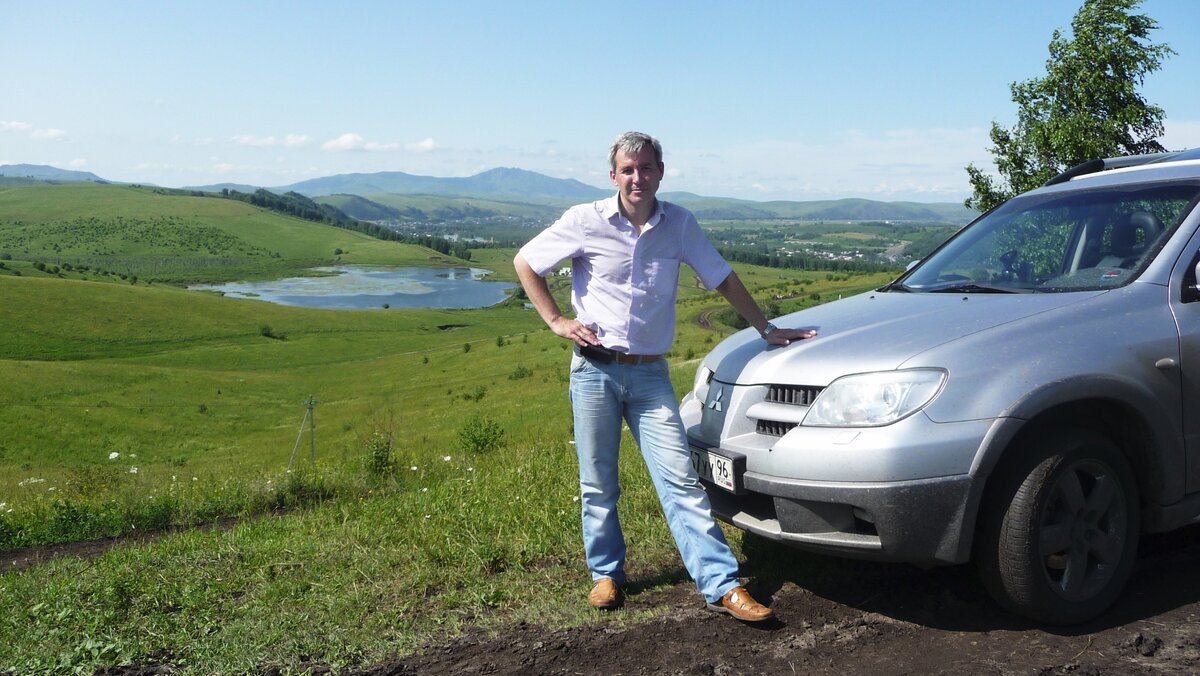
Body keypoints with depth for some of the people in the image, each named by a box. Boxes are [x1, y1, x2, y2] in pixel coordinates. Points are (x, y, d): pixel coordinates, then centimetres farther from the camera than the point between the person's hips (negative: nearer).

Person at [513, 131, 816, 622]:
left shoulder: (679, 223, 2)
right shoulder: (587, 221, -3)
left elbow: (724, 279, 11)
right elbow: (525, 263, 6)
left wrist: (767, 330, 11)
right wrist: (556, 321, -1)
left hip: (650, 374, 1)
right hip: (594, 371, 0)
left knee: (681, 480, -5)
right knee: (597, 484, 8)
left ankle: (721, 584, -3)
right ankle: (606, 573, 26)